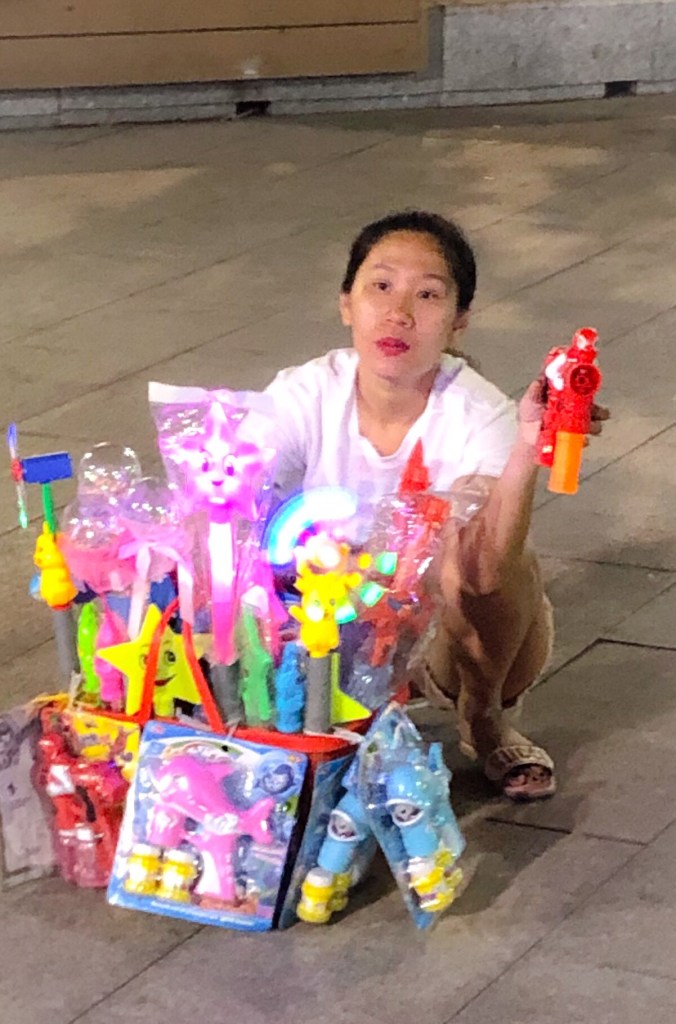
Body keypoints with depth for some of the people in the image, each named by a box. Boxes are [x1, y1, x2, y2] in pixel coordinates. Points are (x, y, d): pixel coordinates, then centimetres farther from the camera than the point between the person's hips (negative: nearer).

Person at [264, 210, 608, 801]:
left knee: (465, 543, -33)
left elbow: (483, 571, -41)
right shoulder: (305, 397, -16)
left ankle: (485, 721, -5)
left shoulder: (478, 416, -24)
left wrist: (526, 454, -56)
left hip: (451, 632, -1)